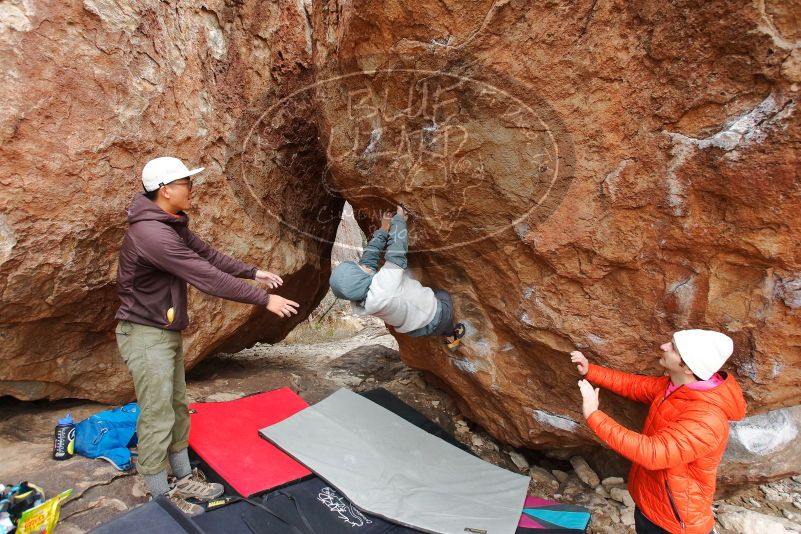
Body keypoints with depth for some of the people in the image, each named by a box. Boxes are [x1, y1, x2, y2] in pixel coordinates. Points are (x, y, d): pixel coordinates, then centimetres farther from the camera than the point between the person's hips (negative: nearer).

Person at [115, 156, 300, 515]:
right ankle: (160, 496, 19)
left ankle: (183, 478, 34)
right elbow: (207, 277, -30)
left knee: (177, 408, 18)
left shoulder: (172, 223, 4)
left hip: (168, 331, 10)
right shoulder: (151, 233, -28)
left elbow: (207, 254, 11)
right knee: (157, 418, 2)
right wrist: (263, 299, -25)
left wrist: (254, 272, 4)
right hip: (147, 336, -10)